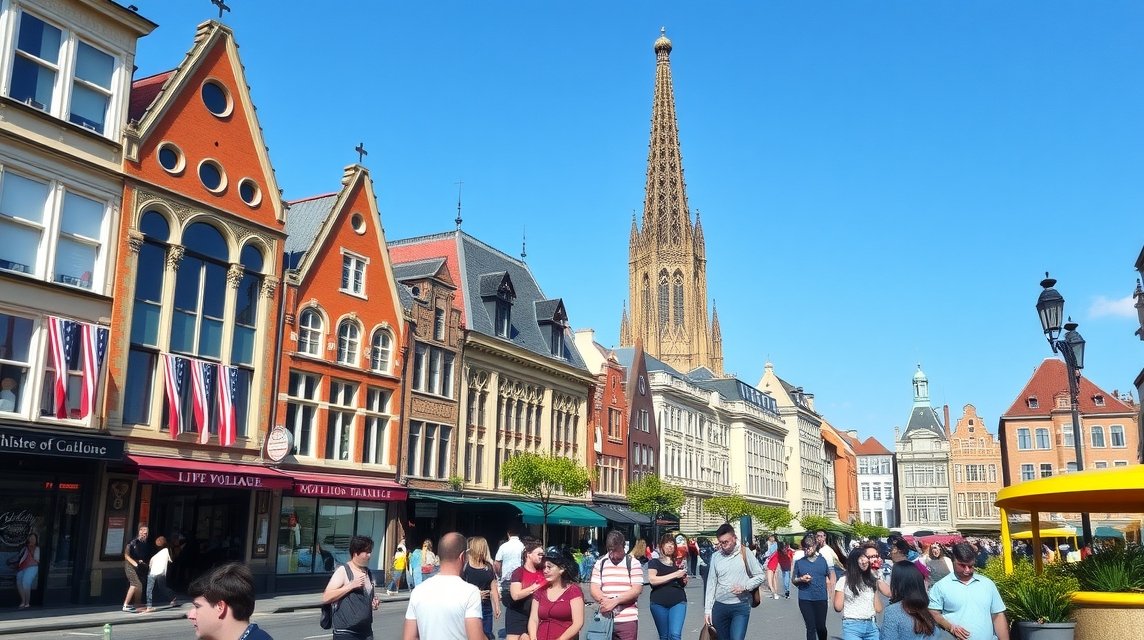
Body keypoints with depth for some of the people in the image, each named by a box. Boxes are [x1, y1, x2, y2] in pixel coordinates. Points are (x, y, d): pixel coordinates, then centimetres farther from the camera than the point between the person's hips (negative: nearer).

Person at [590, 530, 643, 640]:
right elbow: (594, 589, 3)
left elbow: (636, 590, -8)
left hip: (627, 620, -3)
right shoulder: (600, 564, 9)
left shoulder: (633, 564, 0)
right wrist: (604, 600, -18)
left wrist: (615, 601, -18)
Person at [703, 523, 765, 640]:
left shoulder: (745, 553, -4)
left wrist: (744, 586, -15)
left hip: (741, 606, -3)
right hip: (719, 606, 3)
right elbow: (712, 584, 7)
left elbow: (761, 575, 1)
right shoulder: (715, 557, 3)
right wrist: (707, 609, 4)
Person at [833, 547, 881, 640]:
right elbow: (838, 607, -5)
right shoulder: (844, 581, -1)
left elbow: (878, 608, 11)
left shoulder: (871, 581, 12)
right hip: (852, 626, -4)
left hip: (871, 625, 4)